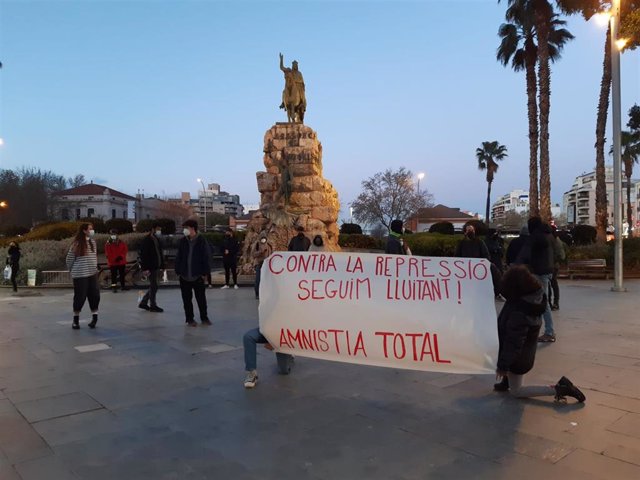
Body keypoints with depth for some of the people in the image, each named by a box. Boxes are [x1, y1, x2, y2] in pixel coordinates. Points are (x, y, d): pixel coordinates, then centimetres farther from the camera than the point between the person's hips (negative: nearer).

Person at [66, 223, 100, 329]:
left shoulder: (92, 242, 6)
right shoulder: (77, 244, -10)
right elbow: (69, 259, -3)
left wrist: (94, 268, 11)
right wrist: (73, 270, 6)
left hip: (92, 274, 5)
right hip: (80, 275, -5)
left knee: (94, 296, 3)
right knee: (80, 297, 1)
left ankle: (94, 318, 13)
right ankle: (76, 320, 16)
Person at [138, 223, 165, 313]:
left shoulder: (157, 240, 14)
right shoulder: (146, 240, -13)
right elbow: (143, 255, -17)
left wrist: (161, 265, 11)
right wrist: (145, 268, -22)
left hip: (156, 267, 9)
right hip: (150, 268, -9)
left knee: (153, 286, 14)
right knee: (154, 286, -2)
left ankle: (143, 303, 25)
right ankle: (153, 306, 10)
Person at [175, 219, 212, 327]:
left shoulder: (202, 241, -6)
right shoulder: (182, 241, 4)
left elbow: (207, 258, -6)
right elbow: (178, 257, 7)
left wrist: (204, 273, -9)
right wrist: (178, 271, 1)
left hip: (198, 275, -3)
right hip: (184, 276, 3)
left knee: (201, 298, 7)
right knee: (187, 299, 9)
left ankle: (204, 318, 21)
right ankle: (189, 319, 20)